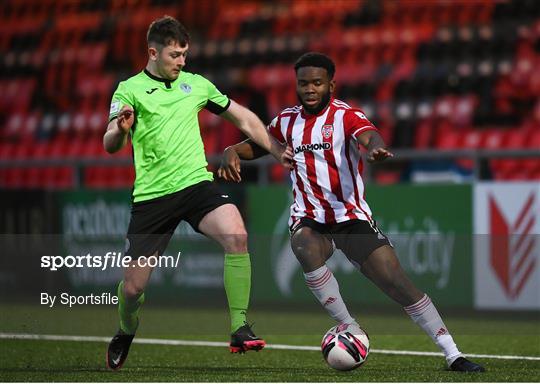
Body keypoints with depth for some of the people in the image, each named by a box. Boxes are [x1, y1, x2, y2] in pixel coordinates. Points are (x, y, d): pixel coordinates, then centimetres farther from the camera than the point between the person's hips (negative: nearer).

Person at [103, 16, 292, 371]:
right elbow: (110, 145, -10)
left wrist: (279, 152, 16)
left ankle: (240, 329, -23)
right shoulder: (130, 90, 1)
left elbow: (243, 118, 22)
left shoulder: (195, 84, 12)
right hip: (151, 195, -2)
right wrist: (120, 130, -33)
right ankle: (126, 332, 35)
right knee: (133, 285, 0)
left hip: (196, 183, 2)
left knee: (236, 235, -28)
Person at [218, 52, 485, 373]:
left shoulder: (346, 116, -9)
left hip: (351, 216, -3)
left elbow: (368, 135, -30)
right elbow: (257, 145, 21)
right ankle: (349, 327, -16)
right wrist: (232, 152, -2)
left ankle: (453, 355, -4)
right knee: (307, 251, -33)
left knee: (397, 281, -11)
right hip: (309, 219, 3)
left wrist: (376, 147, -56)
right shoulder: (288, 120, 7)